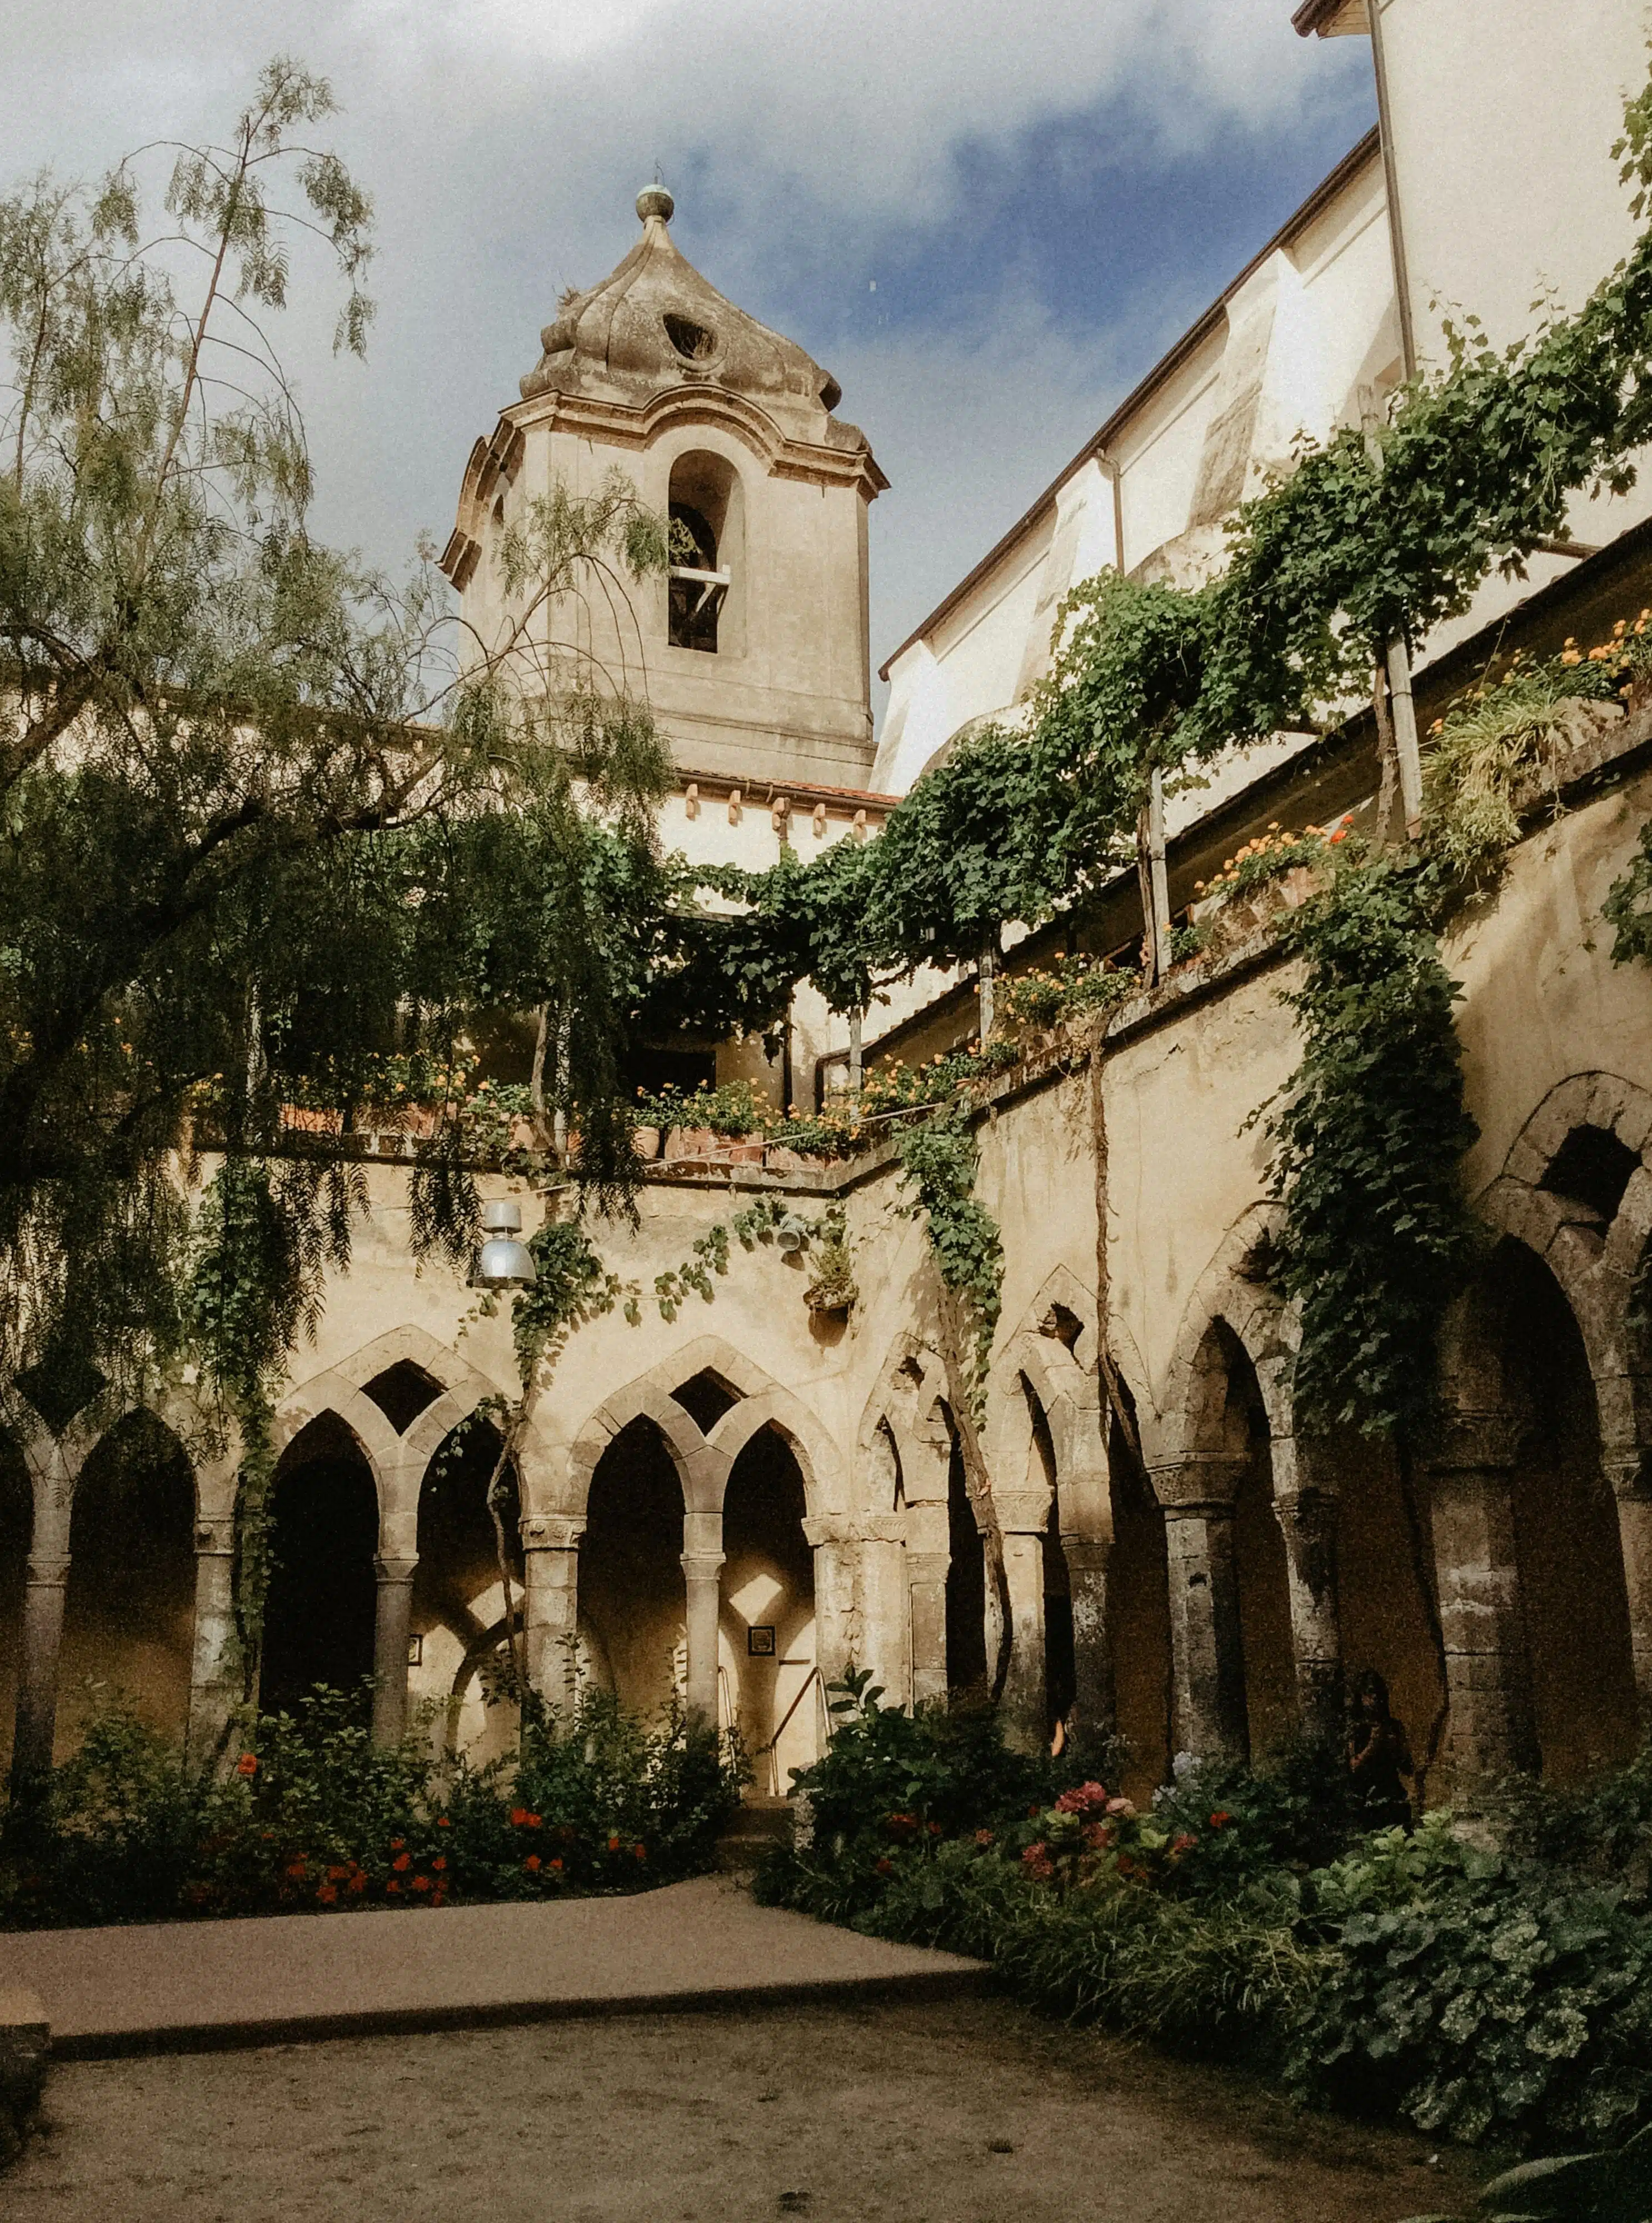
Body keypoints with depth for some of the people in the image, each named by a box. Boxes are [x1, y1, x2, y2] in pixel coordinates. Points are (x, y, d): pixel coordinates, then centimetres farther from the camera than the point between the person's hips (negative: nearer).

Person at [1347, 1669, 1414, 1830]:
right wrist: (1372, 1743, -15)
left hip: (1395, 1797, 3)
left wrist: (1403, 1749, -5)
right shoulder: (1356, 1728, 2)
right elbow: (1354, 1767, -9)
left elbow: (1409, 1771, 12)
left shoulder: (1395, 1726, 11)